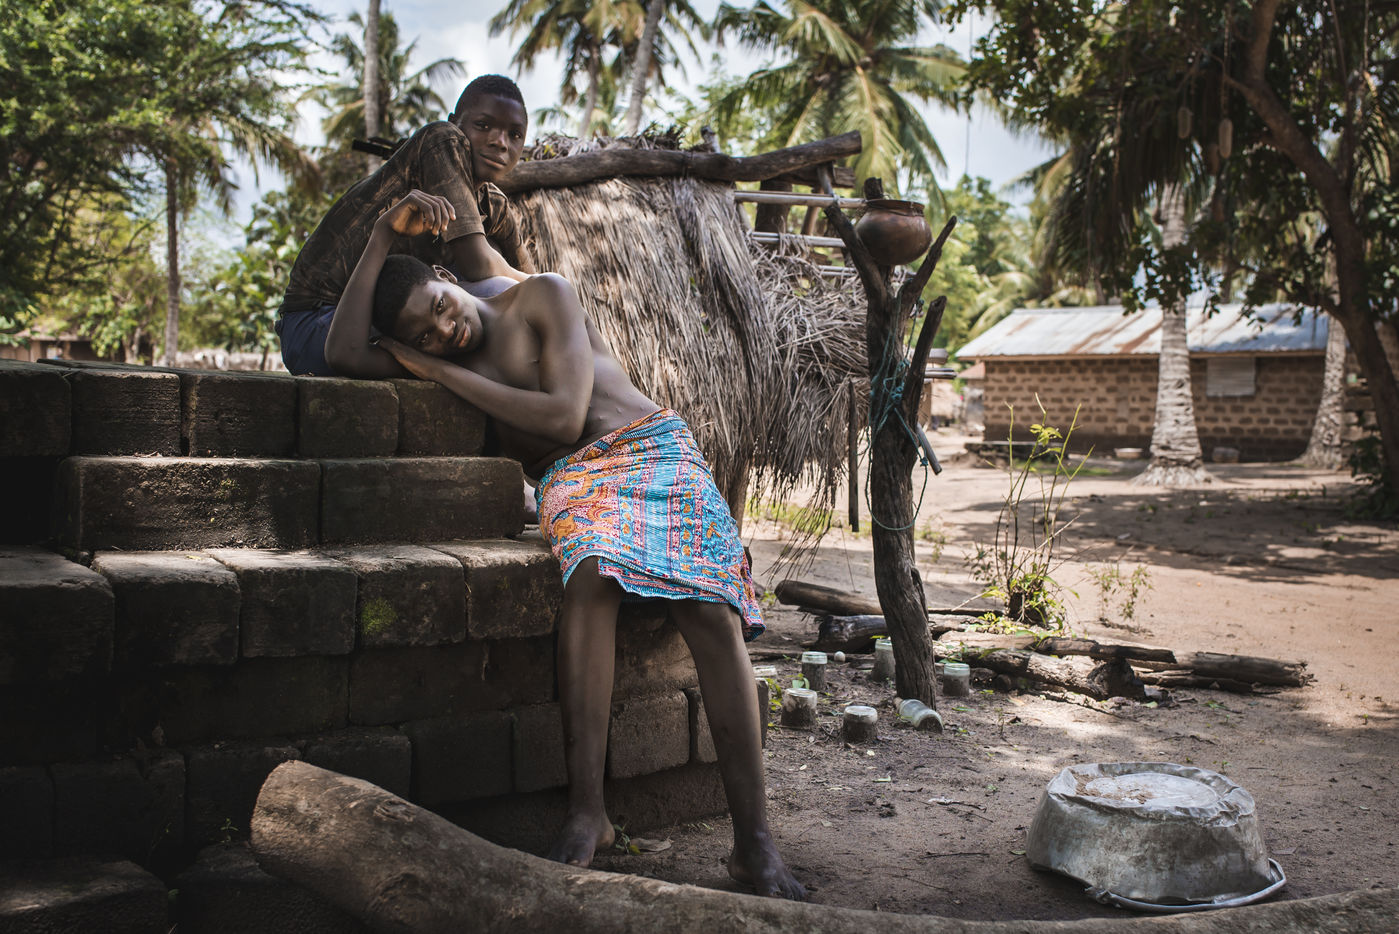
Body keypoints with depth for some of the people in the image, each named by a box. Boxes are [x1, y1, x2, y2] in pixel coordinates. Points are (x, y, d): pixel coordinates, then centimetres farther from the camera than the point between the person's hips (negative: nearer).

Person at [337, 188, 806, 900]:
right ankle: (586, 813, -37)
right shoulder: (444, 360, 15)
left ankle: (753, 839, -28)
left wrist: (442, 374, -5)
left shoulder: (542, 296, 3)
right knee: (590, 571, -36)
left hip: (651, 447, -1)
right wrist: (383, 235, -4)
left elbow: (562, 414, -10)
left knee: (711, 609, -27)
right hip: (571, 480, 2)